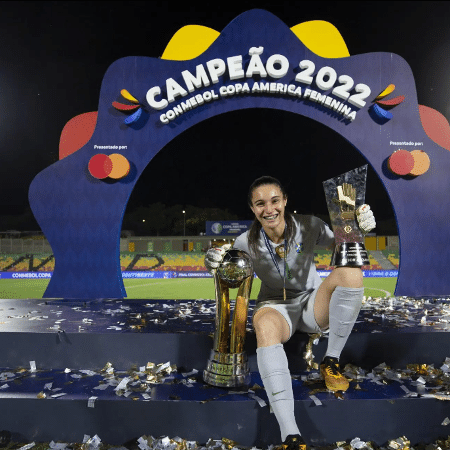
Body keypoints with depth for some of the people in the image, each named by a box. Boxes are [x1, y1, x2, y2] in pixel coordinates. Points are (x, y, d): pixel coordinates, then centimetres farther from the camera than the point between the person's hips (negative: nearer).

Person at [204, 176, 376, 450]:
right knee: (264, 324, -39)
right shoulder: (248, 242, -11)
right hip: (276, 306, -1)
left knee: (350, 272, -27)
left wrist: (360, 227, -22)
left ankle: (331, 362, -13)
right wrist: (214, 260, -25)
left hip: (313, 304, 1)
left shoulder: (308, 226, -12)